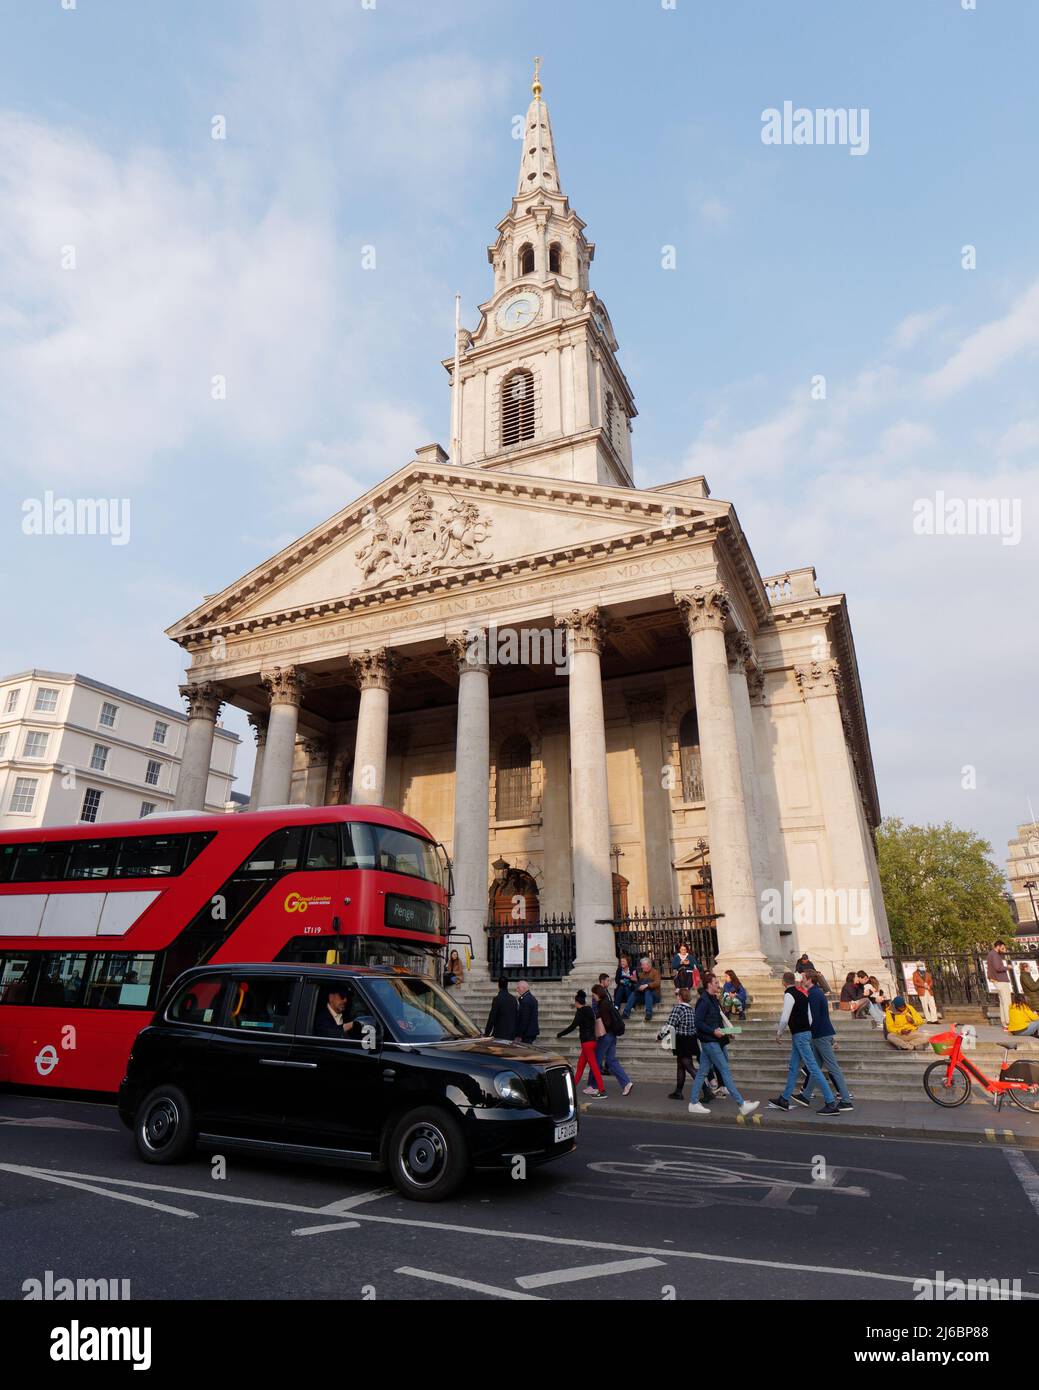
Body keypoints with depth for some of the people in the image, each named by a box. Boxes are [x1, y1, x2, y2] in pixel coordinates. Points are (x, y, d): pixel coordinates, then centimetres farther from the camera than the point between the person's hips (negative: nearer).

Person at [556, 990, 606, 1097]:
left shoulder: (580, 1012, -13)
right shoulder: (589, 1010, 11)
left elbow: (572, 1027, -16)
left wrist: (559, 1034, -7)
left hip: (587, 1042, -9)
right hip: (591, 1041, 9)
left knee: (594, 1066, -8)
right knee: (580, 1064, 16)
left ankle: (602, 1091, -8)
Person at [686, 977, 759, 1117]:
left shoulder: (713, 1000, 14)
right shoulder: (704, 1001, -16)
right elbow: (698, 1022, -20)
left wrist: (723, 1030, 7)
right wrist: (714, 1031, -21)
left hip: (713, 1041, 9)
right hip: (709, 1041, -9)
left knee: (702, 1072, 11)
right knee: (725, 1071, -6)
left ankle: (693, 1103, 16)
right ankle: (742, 1105, -3)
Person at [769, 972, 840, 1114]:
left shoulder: (789, 994, -15)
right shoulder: (802, 992, 11)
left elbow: (785, 1018, -17)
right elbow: (809, 1016, 14)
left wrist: (779, 1033, -2)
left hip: (799, 1035, -10)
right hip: (806, 1032, 10)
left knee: (813, 1068, -8)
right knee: (793, 1068, 14)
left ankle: (831, 1103, -7)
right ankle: (784, 1100, 22)